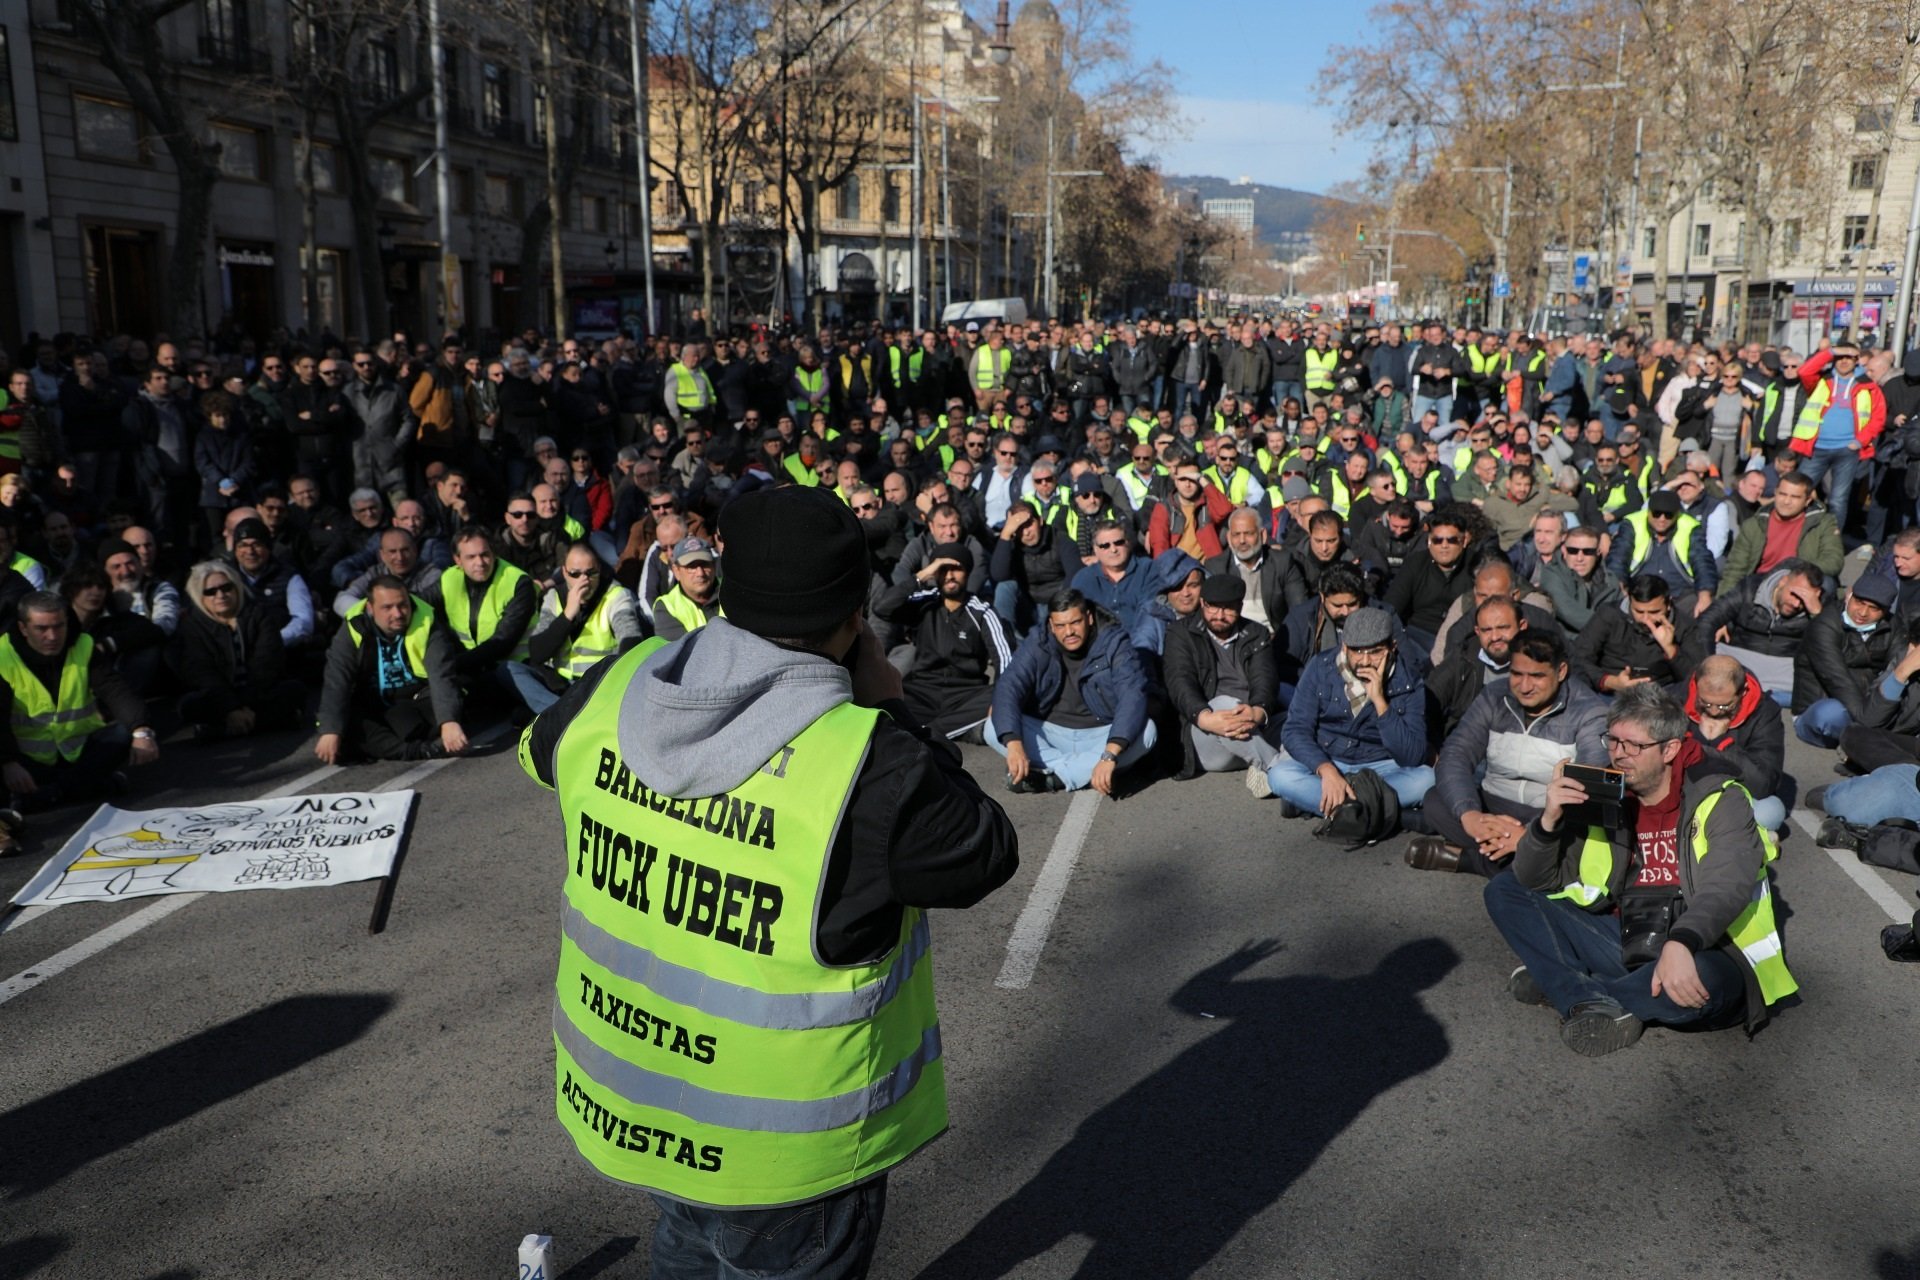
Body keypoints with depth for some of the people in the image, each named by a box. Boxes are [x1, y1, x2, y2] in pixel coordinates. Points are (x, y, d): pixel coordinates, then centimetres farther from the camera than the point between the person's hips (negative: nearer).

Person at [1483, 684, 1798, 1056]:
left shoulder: (1719, 800, -8)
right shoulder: (1602, 799, 4)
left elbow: (1727, 886, -26)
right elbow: (1535, 880, 4)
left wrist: (1679, 944, -45)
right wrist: (1549, 819, -15)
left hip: (1693, 956, -4)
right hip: (1624, 941, 5)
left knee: (1703, 982, -41)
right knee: (1504, 890, -5)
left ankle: (1563, 986, -14)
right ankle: (1595, 1005, -22)